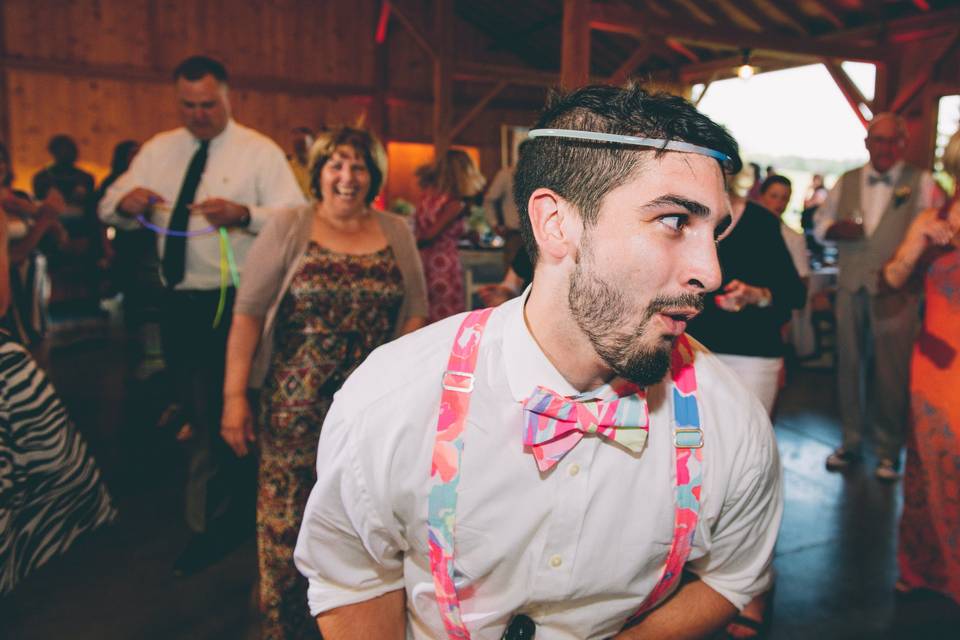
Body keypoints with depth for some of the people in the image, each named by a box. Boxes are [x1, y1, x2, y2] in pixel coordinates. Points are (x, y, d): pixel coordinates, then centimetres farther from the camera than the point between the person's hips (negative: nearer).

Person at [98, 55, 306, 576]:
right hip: (177, 303, 6)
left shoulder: (259, 152, -5)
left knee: (216, 417, -1)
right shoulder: (158, 150, 11)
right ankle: (235, 507, 38)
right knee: (198, 413, 17)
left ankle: (210, 528, 18)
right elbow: (109, 209, 11)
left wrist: (244, 214, -33)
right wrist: (126, 201, -13)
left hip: (232, 305, -6)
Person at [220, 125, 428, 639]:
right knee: (285, 516, 4)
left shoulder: (397, 233, 6)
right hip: (295, 405, -2)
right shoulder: (288, 228, -2)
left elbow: (412, 315, 8)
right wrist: (234, 395, -10)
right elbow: (248, 313, -5)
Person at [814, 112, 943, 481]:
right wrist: (835, 229, -8)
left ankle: (888, 450, 17)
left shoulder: (921, 183, 1)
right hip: (851, 287, 3)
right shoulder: (846, 182, 12)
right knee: (849, 364, 9)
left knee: (891, 371, 1)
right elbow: (819, 223, 15)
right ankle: (851, 442, 23)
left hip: (896, 290, -3)